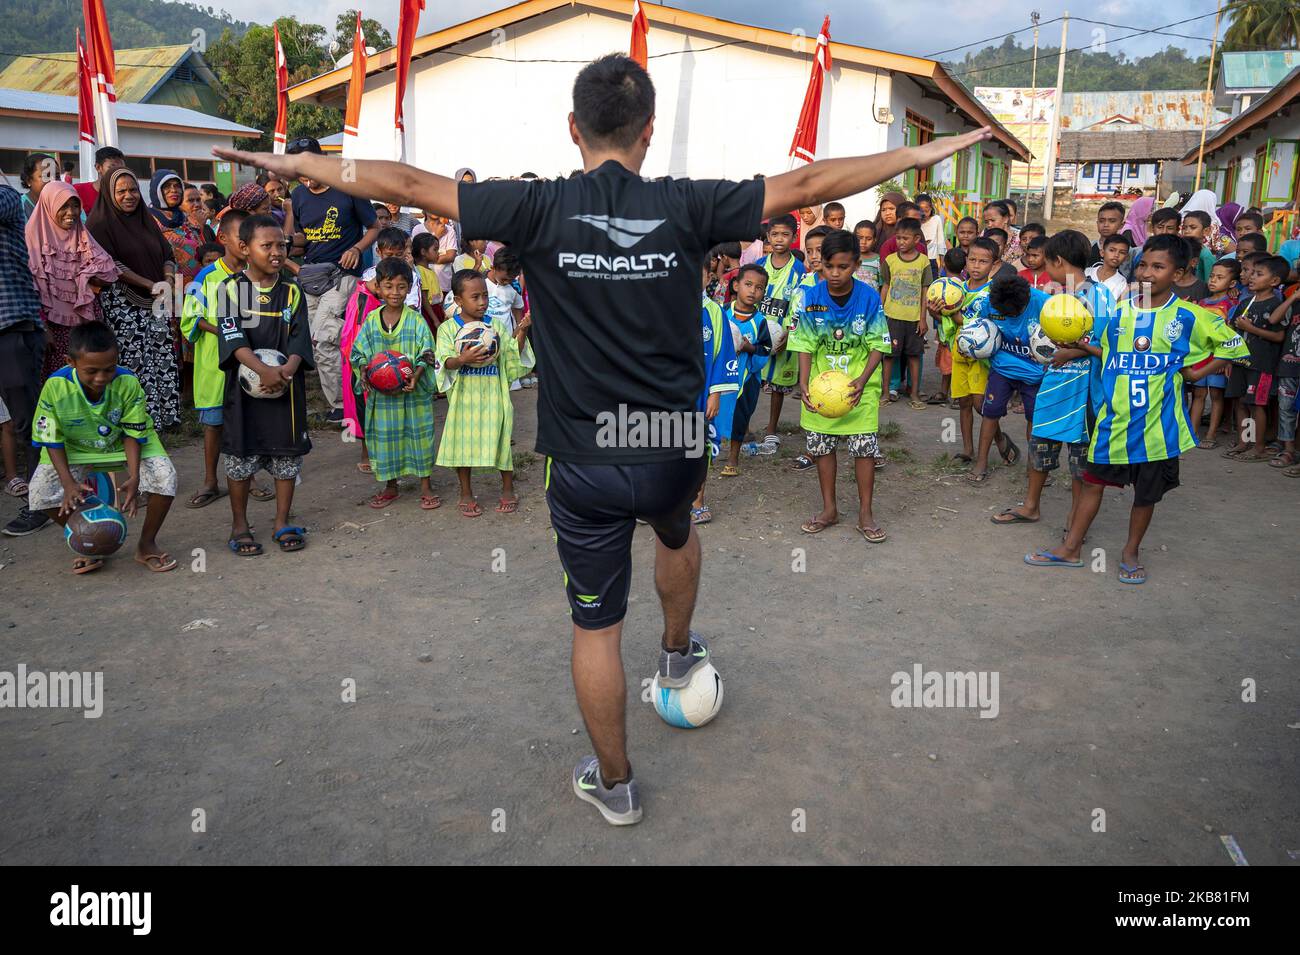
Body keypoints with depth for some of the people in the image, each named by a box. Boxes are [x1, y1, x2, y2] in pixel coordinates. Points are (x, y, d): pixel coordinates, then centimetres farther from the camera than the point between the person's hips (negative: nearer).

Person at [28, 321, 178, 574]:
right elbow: (52, 439, -16)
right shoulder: (56, 386, -28)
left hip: (123, 444, -1)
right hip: (75, 449, 1)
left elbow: (133, 434, -18)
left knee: (165, 477, -26)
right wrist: (68, 483, -27)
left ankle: (147, 544, -1)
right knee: (40, 493, -19)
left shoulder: (128, 383, -29)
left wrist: (134, 478, -30)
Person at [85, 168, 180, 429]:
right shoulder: (99, 224, -3)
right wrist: (151, 285, -16)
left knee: (163, 361, 2)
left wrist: (167, 281, -10)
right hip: (123, 307, -6)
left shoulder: (147, 221, 15)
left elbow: (168, 255, 12)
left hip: (156, 304, 6)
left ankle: (163, 415, 10)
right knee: (134, 364, -10)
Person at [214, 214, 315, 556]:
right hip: (244, 386, -2)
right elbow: (232, 337, -13)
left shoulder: (292, 291, 5)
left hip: (286, 386, 2)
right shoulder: (230, 288, -2)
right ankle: (239, 525, 20)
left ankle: (282, 522, 22)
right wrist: (262, 370, -26)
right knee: (241, 456, 5)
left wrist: (289, 367, -22)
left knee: (288, 454, 7)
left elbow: (300, 338, -2)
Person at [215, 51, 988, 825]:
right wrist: (916, 156, 11)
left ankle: (615, 785, 29)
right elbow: (803, 186, -1)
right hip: (675, 451, 2)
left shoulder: (542, 208, -9)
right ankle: (678, 653, 57)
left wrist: (294, 162, 9)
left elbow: (407, 185, -5)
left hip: (584, 465, -1)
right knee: (678, 533, 36)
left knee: (596, 628, 13)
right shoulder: (686, 206, -7)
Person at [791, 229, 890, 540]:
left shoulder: (869, 298, -12)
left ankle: (865, 514, 11)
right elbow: (805, 345, -6)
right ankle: (829, 509, 24)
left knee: (865, 446, -3)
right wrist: (804, 382, -20)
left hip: (860, 386, -2)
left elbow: (878, 346, -8)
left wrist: (862, 379, -23)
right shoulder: (810, 298, -9)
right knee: (821, 444, 8)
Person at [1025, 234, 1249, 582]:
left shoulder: (1188, 317, -6)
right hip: (1113, 419, 3)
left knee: (1146, 493, 11)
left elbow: (1234, 346, 3)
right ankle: (1071, 548, 20)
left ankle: (1131, 551, 29)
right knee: (1094, 481, 10)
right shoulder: (1120, 311, 4)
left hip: (1156, 423, -2)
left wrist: (1196, 373, -4)